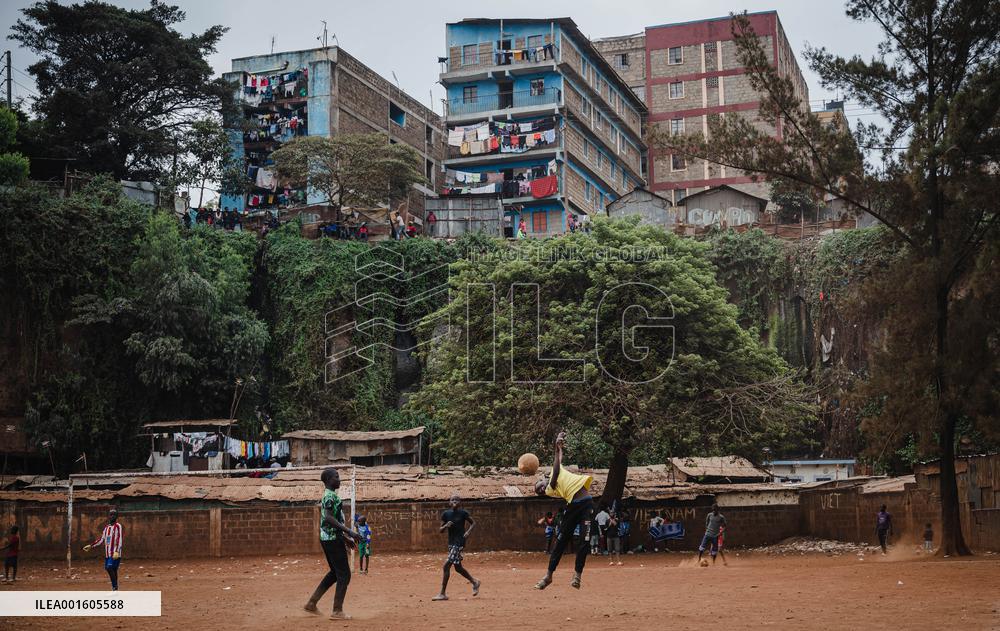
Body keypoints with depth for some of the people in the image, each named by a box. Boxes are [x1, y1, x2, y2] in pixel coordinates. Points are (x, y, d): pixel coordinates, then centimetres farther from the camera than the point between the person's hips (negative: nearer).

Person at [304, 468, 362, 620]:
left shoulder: (327, 496, 17)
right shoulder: (331, 496, -14)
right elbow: (329, 518, -26)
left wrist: (345, 538, 24)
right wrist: (349, 532, -27)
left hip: (327, 539, 10)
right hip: (333, 539, -10)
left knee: (335, 573, 19)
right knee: (344, 574, -4)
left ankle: (312, 603, 21)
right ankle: (337, 611, -2)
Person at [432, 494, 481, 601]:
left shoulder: (463, 513, -6)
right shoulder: (446, 514, 3)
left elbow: (473, 523, 7)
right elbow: (440, 530, 6)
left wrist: (468, 531, -10)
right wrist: (446, 526, -15)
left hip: (459, 542, -6)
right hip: (451, 543, 6)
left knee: (446, 566, -13)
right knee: (458, 567, 14)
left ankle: (442, 594, -7)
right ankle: (474, 582, 37)